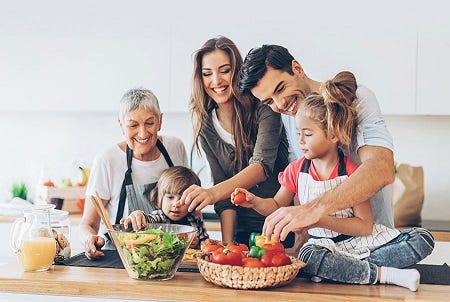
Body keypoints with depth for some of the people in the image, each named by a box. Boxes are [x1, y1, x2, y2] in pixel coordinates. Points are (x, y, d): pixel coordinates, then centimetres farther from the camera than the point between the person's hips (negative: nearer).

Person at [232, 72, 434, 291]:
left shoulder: (352, 173, -12)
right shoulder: (296, 170, 0)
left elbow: (365, 226, -16)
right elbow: (277, 206, 12)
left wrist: (320, 219, -26)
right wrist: (254, 202, -9)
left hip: (362, 241, -1)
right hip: (324, 243, 1)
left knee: (422, 239, -21)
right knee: (308, 256, -37)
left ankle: (342, 268, -31)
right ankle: (384, 274, -25)